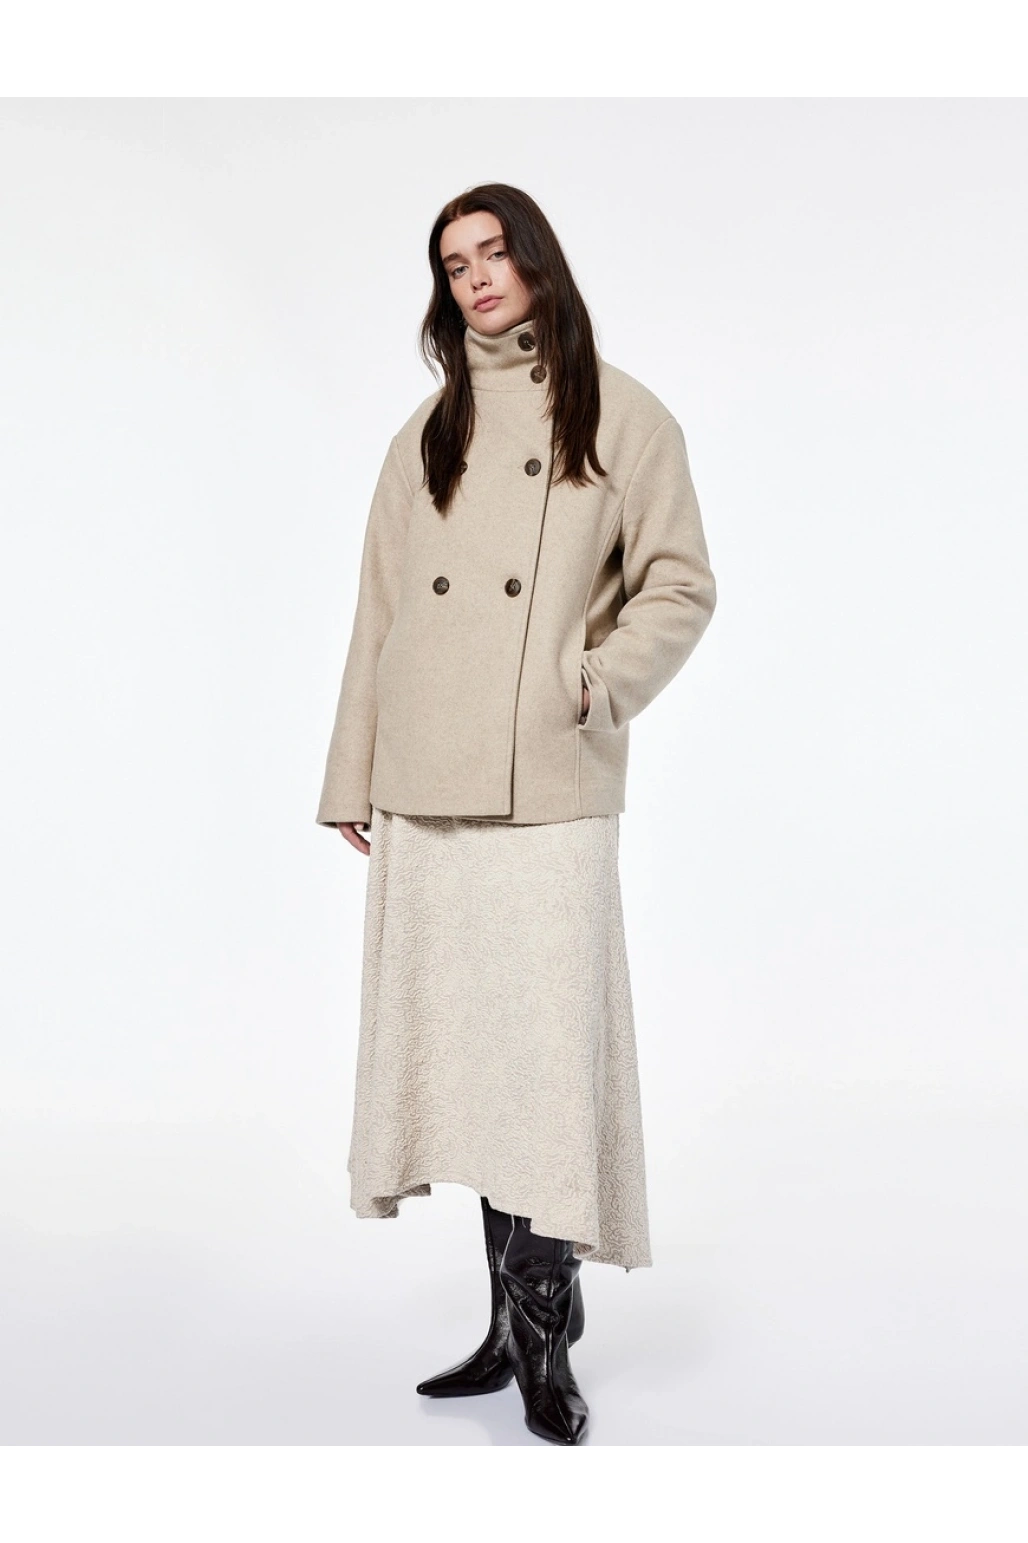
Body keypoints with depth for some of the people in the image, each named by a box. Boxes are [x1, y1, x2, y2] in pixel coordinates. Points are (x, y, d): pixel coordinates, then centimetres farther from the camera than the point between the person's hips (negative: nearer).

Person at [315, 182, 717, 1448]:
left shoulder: (621, 417, 6)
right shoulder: (428, 432, 17)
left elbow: (680, 585, 5)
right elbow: (381, 611, 15)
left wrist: (606, 677, -11)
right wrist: (351, 775, 12)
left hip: (549, 786, -4)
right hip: (425, 784, 4)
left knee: (551, 1037, -7)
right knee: (463, 1037, 6)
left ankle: (544, 1331, 8)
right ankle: (517, 1321, 19)